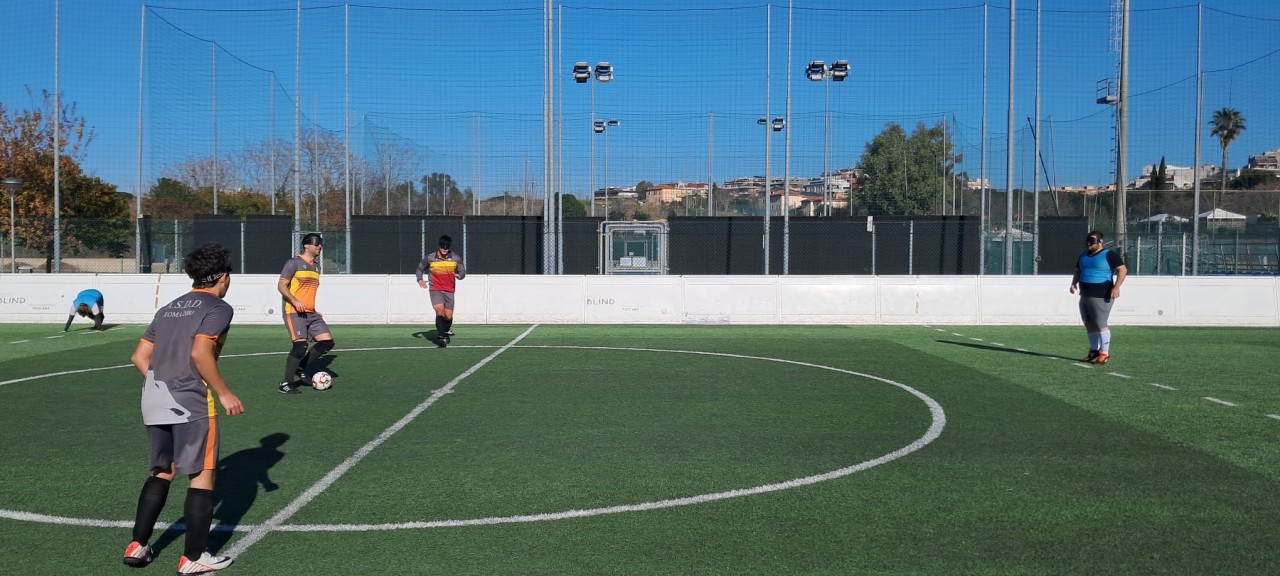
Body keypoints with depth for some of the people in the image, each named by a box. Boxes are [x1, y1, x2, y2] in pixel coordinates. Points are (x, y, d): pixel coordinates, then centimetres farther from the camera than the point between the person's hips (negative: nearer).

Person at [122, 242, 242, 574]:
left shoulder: (169, 309, 17)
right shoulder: (218, 308, -6)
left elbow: (140, 356, 14)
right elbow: (200, 354, -20)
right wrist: (224, 394, -13)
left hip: (154, 399, 8)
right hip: (191, 401, -7)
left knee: (163, 471, 21)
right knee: (202, 475, 3)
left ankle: (137, 546, 22)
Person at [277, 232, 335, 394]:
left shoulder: (316, 266, 18)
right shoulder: (294, 263, -6)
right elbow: (281, 286, -11)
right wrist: (295, 301, -24)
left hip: (311, 313, 8)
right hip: (294, 312, -8)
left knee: (327, 341, -1)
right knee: (301, 344, -19)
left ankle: (301, 368, 15)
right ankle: (286, 383, -7)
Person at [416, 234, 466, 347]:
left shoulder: (455, 259, -1)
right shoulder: (429, 258, -3)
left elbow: (463, 271, 8)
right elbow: (420, 268, 11)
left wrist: (460, 275, -17)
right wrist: (420, 280, -7)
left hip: (449, 290, 2)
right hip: (435, 289, -2)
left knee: (448, 316, 2)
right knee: (440, 310, -23)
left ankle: (446, 331, 33)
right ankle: (441, 336, -21)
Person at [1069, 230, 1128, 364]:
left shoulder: (1109, 254, -7)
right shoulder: (1084, 255, 16)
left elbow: (1123, 269, -13)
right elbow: (1078, 271, 28)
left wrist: (1116, 287, -23)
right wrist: (1074, 283, 11)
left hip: (1101, 297, -8)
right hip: (1085, 296, 8)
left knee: (1100, 324, -9)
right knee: (1089, 324, 12)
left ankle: (1104, 353, -1)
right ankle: (1094, 350, 24)